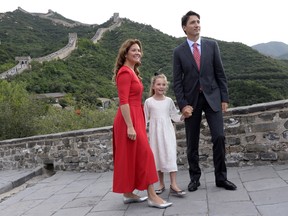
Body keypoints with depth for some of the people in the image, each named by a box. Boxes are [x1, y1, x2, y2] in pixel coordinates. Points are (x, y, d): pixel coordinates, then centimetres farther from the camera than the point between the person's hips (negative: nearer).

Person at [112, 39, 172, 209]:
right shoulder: (125, 72, -12)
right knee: (144, 154, -9)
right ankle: (152, 196, -3)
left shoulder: (133, 72, 17)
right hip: (129, 118, -10)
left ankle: (128, 194, 20)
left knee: (131, 156, 12)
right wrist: (130, 126, -24)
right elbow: (123, 101, -19)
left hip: (135, 117, 10)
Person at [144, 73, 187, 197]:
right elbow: (145, 119, 4)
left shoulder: (169, 101, 4)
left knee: (171, 155, -7)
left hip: (168, 132, 0)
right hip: (155, 133, 0)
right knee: (158, 156, 6)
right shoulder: (149, 101, 1)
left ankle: (173, 185, -6)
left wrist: (183, 116, -11)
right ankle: (161, 184, 18)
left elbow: (175, 116, 6)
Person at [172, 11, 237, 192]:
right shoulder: (179, 51, 2)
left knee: (219, 137, -7)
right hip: (191, 100, 0)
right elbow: (177, 81, -1)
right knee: (192, 143, 5)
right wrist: (183, 104, -9)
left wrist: (224, 98, 0)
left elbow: (220, 73, 5)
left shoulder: (212, 45, 5)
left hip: (212, 97, 1)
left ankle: (221, 177, 9)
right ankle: (195, 178, 20)